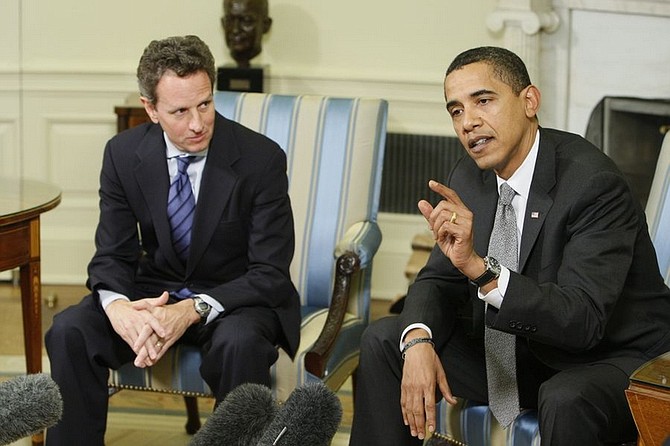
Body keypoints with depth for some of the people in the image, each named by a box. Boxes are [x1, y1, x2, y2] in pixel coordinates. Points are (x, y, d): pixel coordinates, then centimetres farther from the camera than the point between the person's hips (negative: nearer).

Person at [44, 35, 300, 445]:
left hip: (238, 296, -3)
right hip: (157, 290, 3)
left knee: (240, 343, -37)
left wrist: (193, 309, -31)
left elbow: (270, 273, -15)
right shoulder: (124, 154, -5)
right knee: (69, 331, -22)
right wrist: (116, 305, -27)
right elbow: (113, 255, -2)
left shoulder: (261, 158, -16)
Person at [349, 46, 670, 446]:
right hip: (522, 351, 7)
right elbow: (439, 279, 4)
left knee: (565, 400, -39)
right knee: (383, 341, -1)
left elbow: (582, 320, -30)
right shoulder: (469, 178, 0)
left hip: (615, 357, -7)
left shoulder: (594, 182, -23)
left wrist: (479, 266, -41)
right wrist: (419, 342, -19)